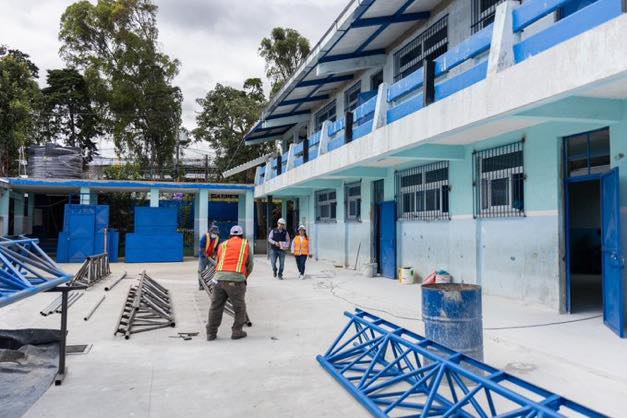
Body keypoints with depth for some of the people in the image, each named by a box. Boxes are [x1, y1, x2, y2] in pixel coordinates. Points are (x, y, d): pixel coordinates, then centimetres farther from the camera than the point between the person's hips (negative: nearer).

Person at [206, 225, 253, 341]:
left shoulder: (223, 245, 20)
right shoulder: (246, 244, 14)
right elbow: (250, 265, 17)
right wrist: (245, 277, 34)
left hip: (220, 278, 3)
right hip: (236, 279, -3)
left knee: (215, 306, 12)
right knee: (239, 307, 12)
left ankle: (211, 333, 14)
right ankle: (237, 331, 13)